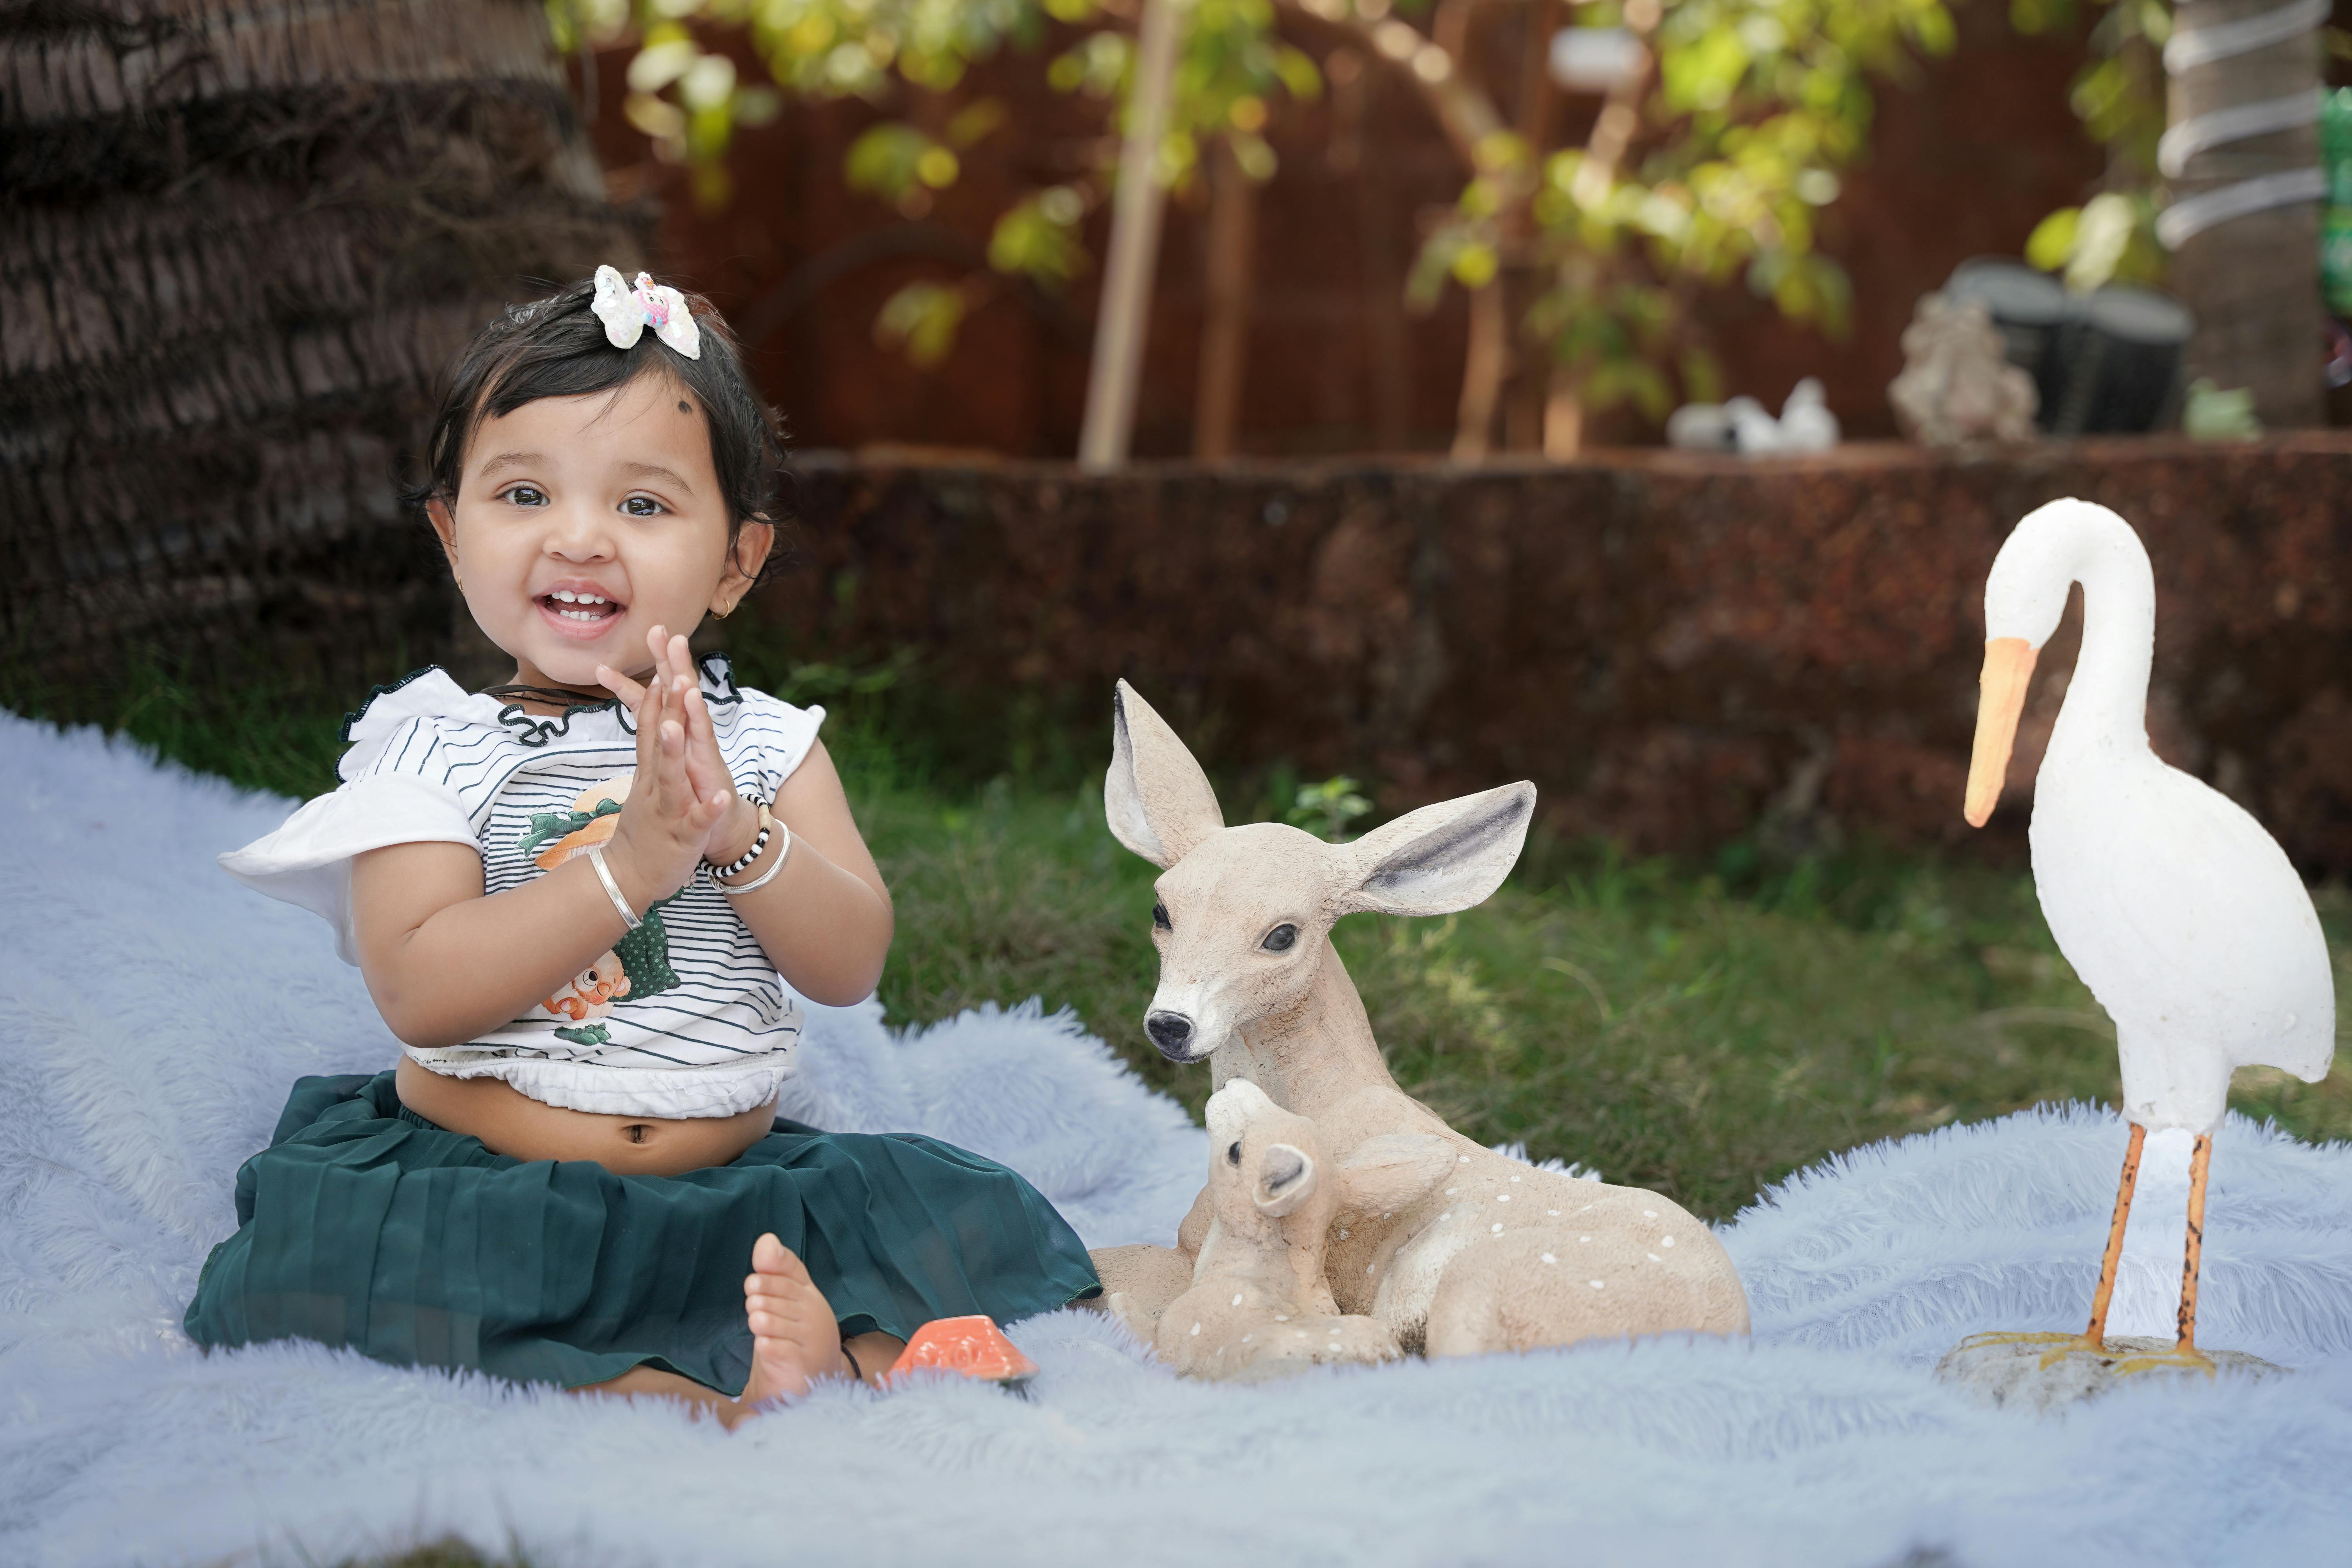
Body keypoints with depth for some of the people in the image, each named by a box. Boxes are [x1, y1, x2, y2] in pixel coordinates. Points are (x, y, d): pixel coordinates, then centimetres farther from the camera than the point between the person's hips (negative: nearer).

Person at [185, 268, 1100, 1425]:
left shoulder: (764, 743, 5)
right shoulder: (433, 750, -3)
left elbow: (850, 965, -4)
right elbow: (418, 993, -16)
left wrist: (735, 832, -22)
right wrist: (629, 865, -24)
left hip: (732, 1185, 2)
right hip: (473, 1182, -2)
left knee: (958, 1217, -16)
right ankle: (720, 1405, -32)